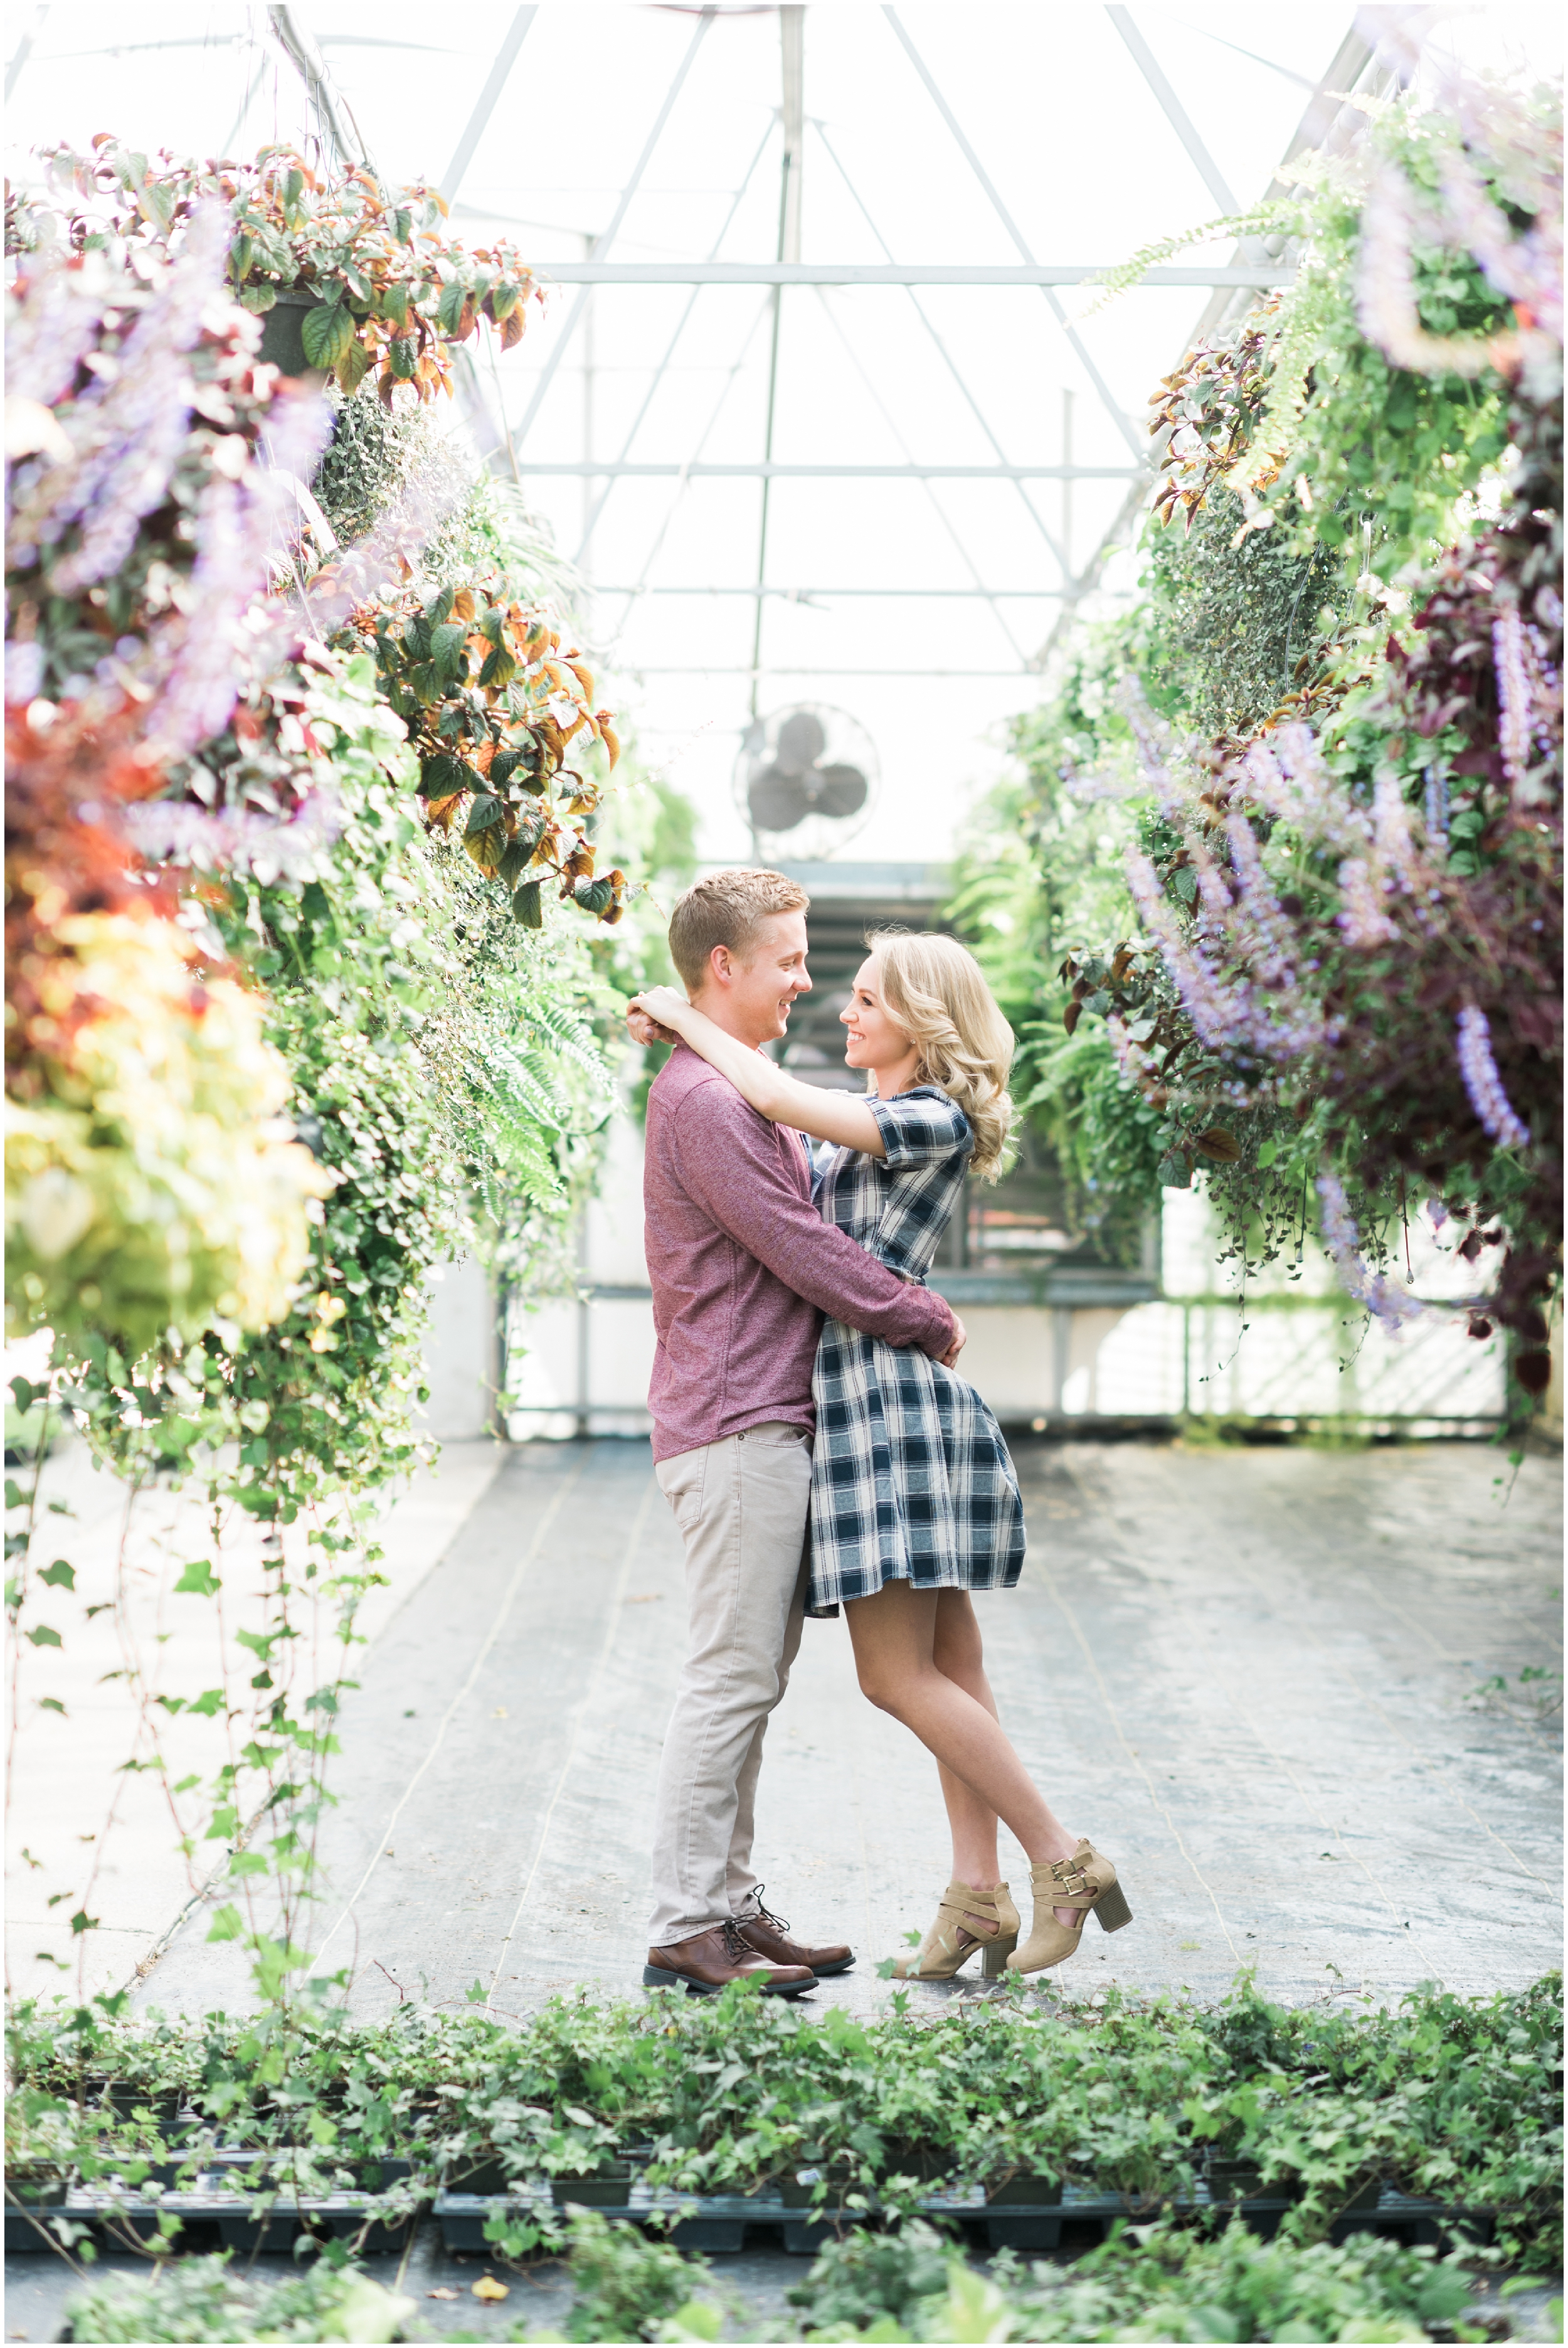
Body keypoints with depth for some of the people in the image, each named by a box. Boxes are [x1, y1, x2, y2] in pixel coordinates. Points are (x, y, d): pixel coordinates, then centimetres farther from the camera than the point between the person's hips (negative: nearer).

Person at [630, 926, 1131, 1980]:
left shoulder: (936, 1122, -11)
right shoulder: (873, 1126, 18)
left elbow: (782, 1100, -17)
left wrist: (687, 1019, -4)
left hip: (895, 1392, -10)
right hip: (868, 1394, 10)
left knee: (899, 1674, -9)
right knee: (948, 1667, 8)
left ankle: (1062, 1856, -2)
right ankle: (980, 1895, 10)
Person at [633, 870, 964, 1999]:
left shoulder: (741, 1091, 20)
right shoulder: (704, 1101, -14)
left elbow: (802, 1236, 25)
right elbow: (804, 1253, -17)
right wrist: (929, 1321, -7)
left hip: (770, 1424, 10)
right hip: (738, 1427, -10)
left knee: (754, 1680, 12)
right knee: (731, 1679, -7)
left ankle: (730, 1905, 18)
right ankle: (686, 1928, -2)